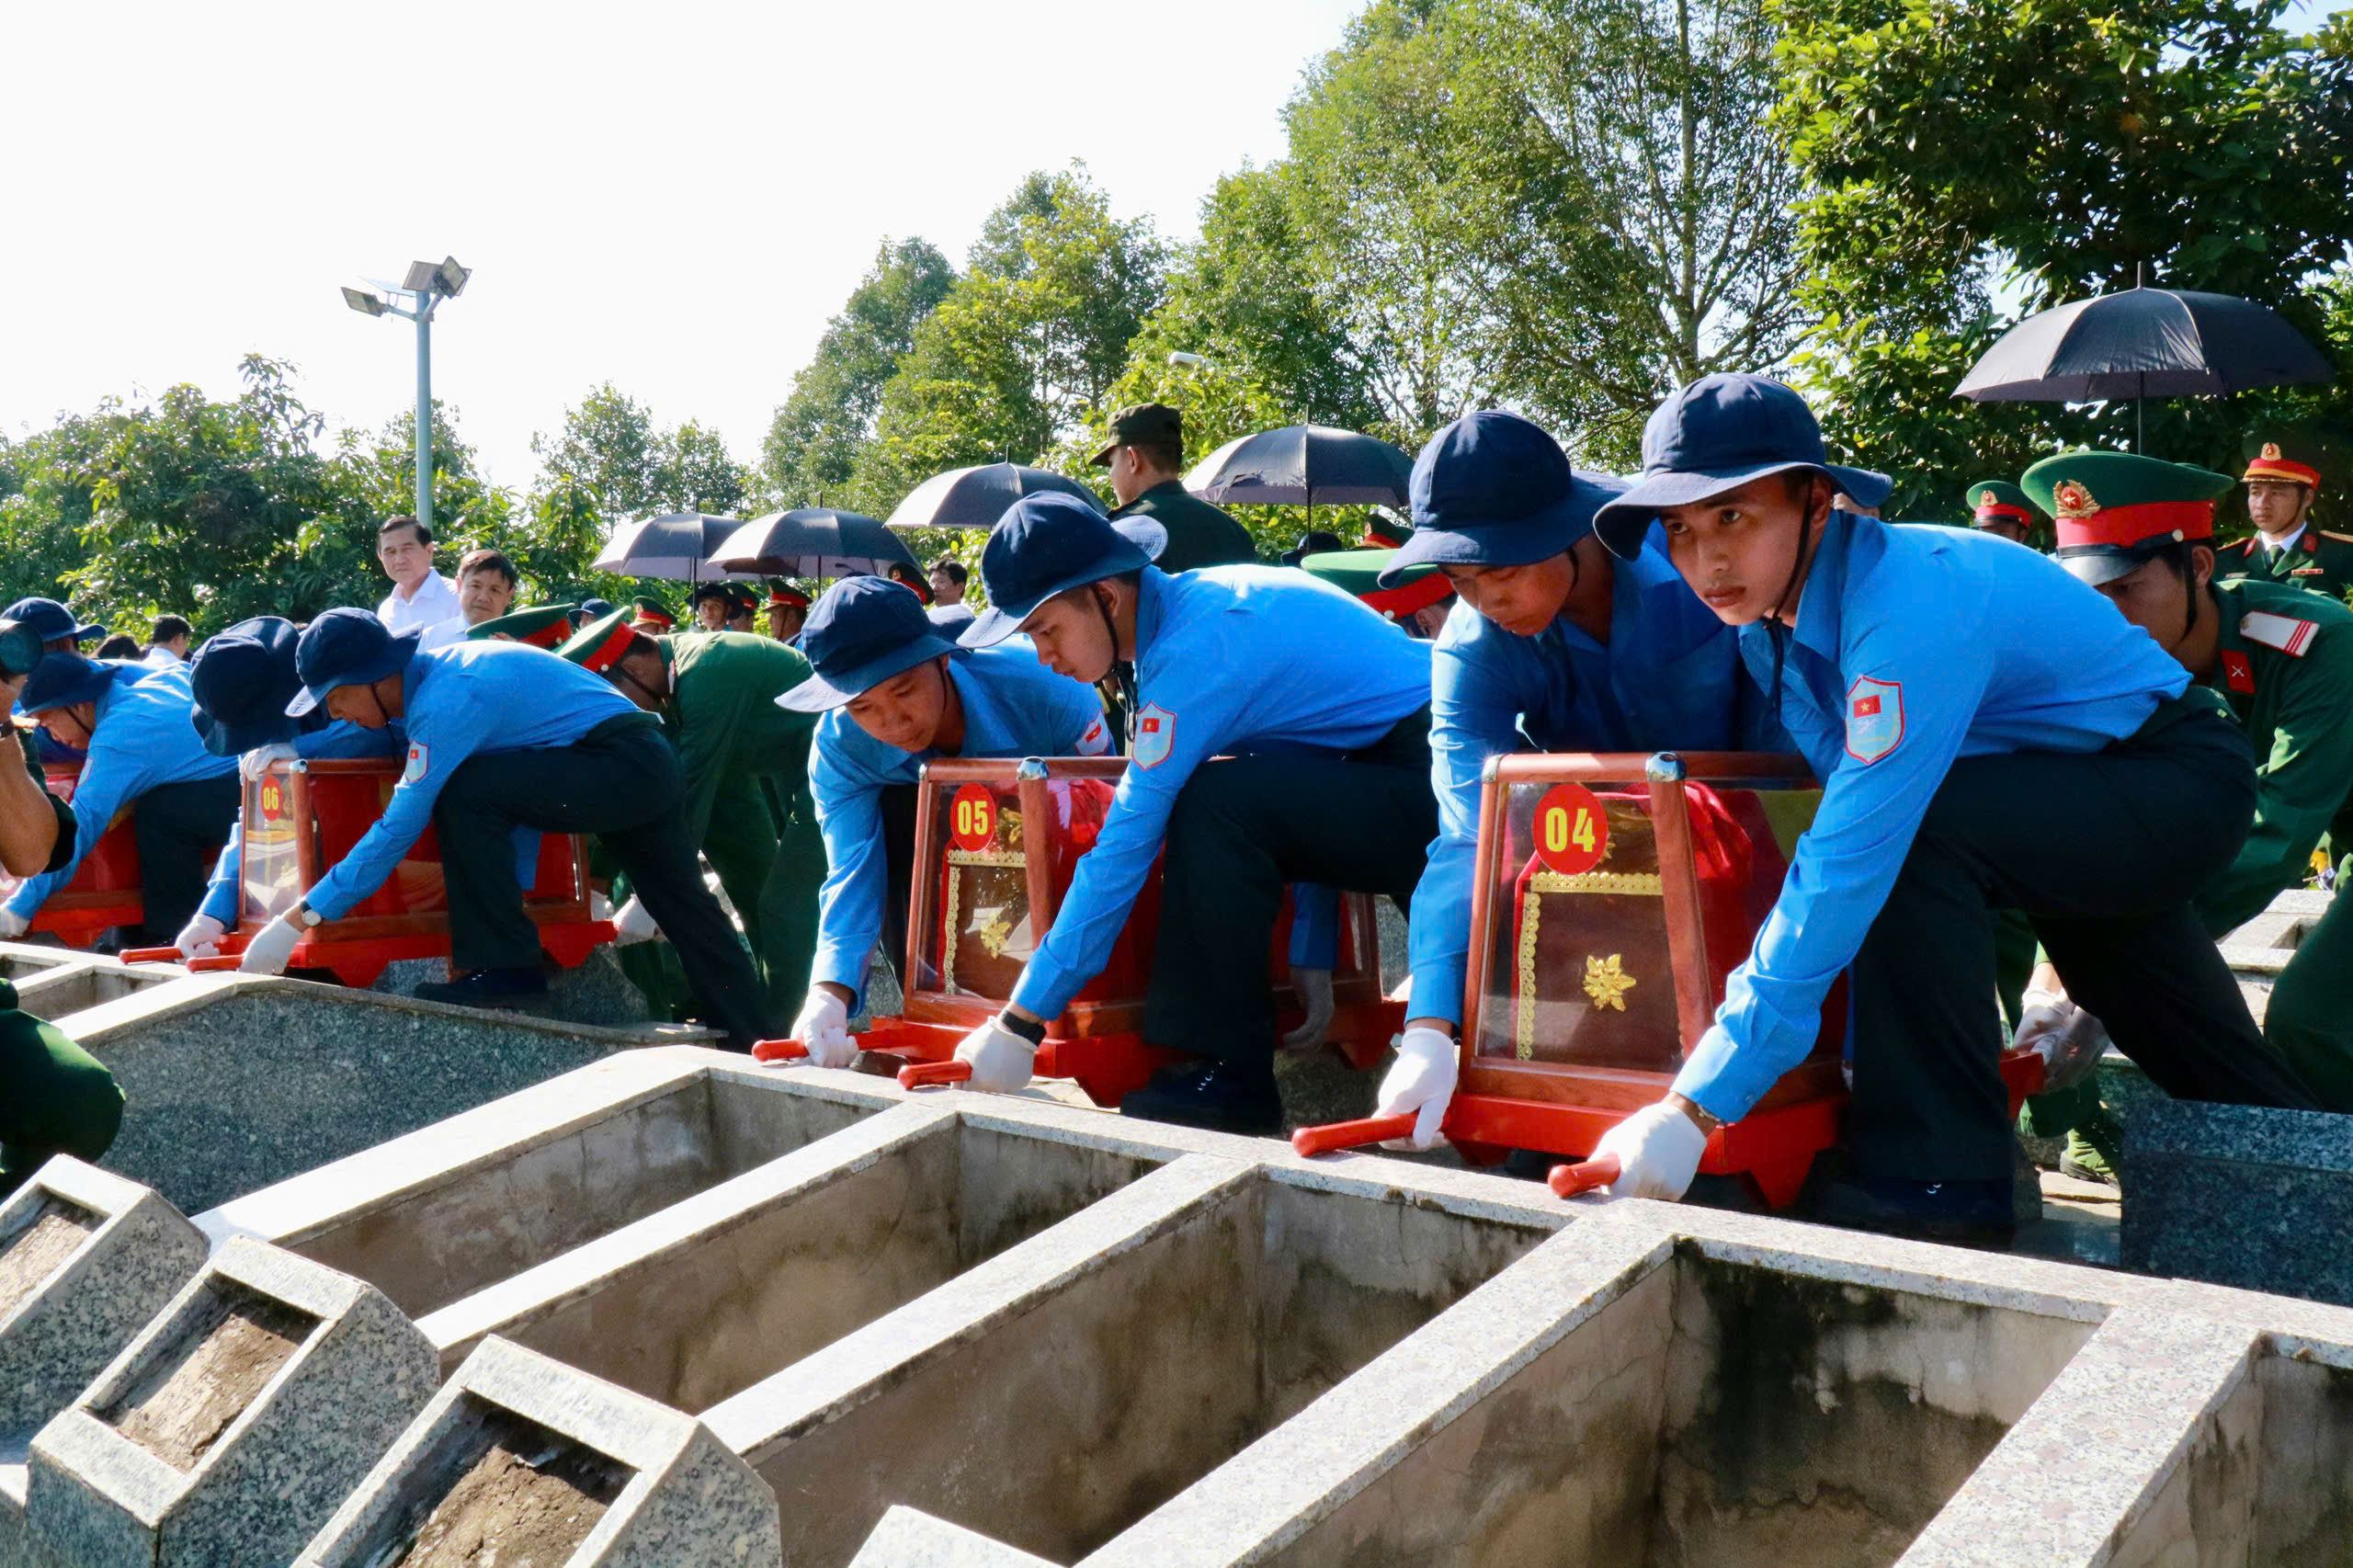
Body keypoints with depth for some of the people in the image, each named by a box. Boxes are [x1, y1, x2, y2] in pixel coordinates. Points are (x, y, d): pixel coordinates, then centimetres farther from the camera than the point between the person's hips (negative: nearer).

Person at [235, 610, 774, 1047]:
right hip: (648, 766, 11)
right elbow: (374, 732, 31)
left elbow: (400, 827, -22)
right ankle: (753, 1042, 22)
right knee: (686, 910, 15)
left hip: (621, 765, -11)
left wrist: (299, 918, -18)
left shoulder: (444, 701, -21)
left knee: (464, 795, -20)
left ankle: (504, 968, -13)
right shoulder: (428, 673, 8)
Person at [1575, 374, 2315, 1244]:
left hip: (2185, 782, -9)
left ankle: (1940, 1179, -23)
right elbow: (1828, 812, 1)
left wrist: (1696, 1107, -42)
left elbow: (1849, 863, -40)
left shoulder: (1909, 602, -34)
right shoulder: (1767, 616, -8)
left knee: (1911, 831, -32)